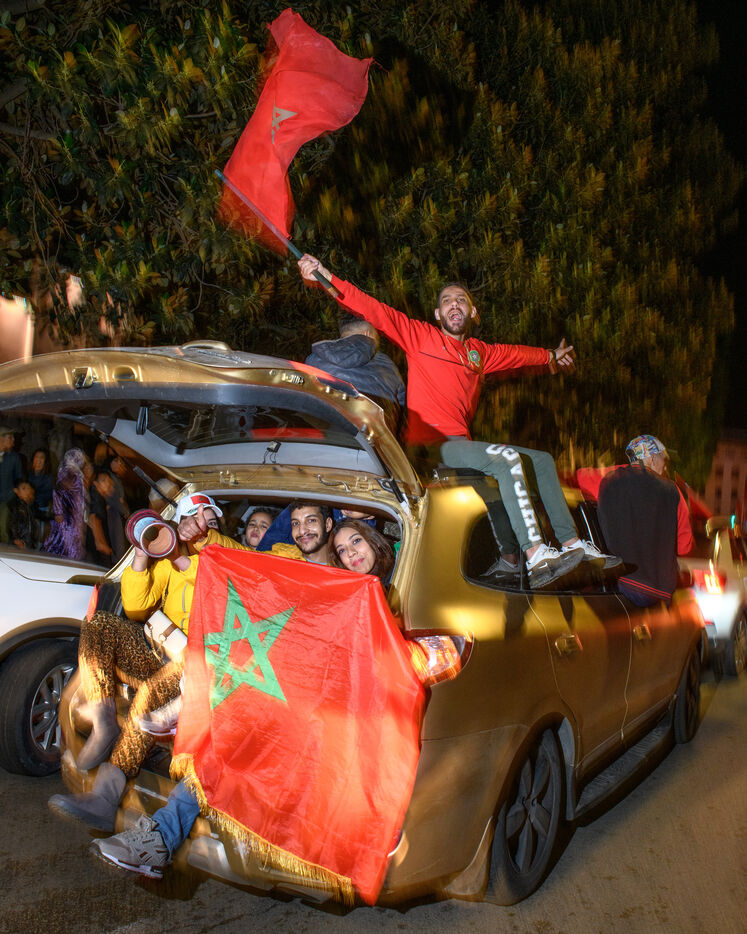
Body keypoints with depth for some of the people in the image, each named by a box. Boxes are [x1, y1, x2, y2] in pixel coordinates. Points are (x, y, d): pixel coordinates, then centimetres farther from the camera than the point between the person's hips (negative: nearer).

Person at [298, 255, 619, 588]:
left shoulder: (478, 352, 21)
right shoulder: (420, 336, 3)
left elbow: (513, 353, 40)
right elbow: (374, 310, -6)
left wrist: (549, 356, 57)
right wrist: (325, 277, -17)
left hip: (461, 444, 8)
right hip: (430, 445, -8)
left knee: (542, 460, 10)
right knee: (507, 458, -29)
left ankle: (572, 543, 13)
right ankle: (535, 558, -35)